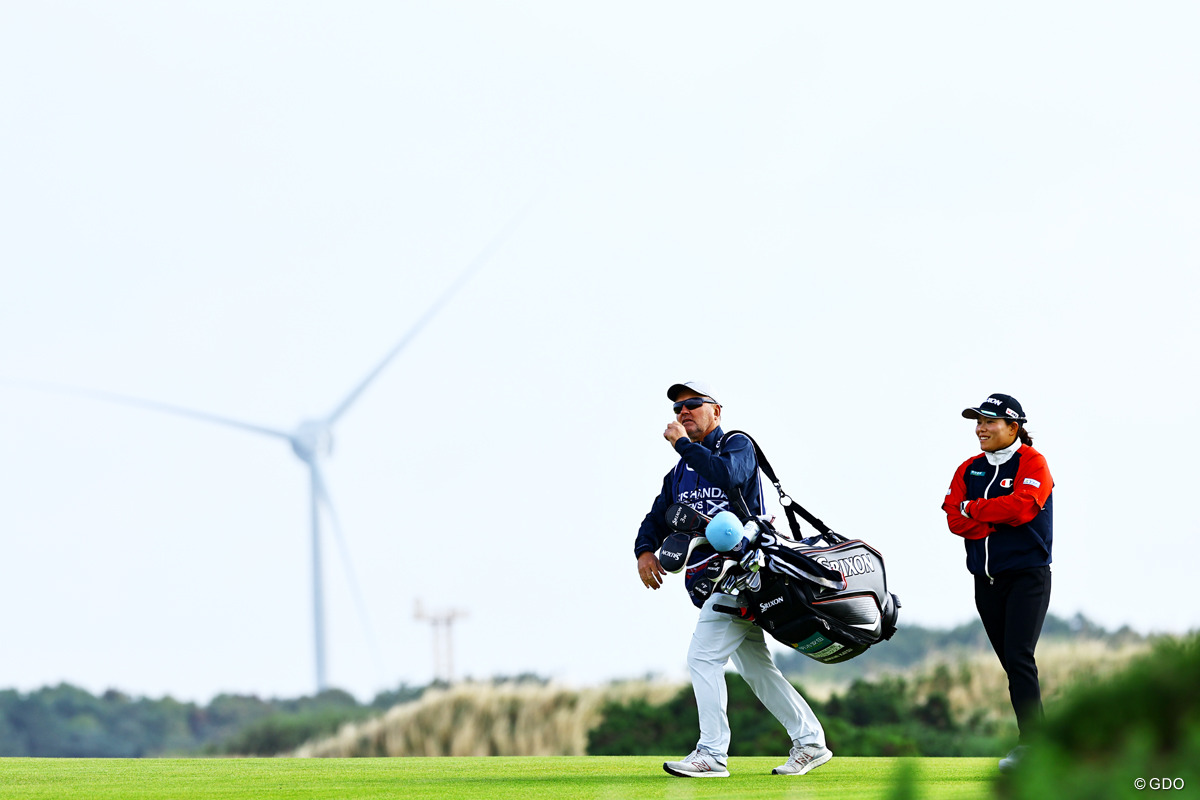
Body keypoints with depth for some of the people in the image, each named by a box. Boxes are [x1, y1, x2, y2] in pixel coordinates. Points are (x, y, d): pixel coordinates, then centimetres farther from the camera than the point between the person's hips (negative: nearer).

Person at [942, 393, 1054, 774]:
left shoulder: (1032, 463, -3)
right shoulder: (969, 469, 12)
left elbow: (1020, 508, -20)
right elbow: (956, 521, 0)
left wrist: (973, 509, -9)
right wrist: (999, 519, -14)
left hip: (1027, 575, -6)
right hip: (986, 581, 6)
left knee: (1019, 658, -16)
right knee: (1010, 663, 5)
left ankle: (1030, 744, -19)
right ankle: (1034, 742, 10)